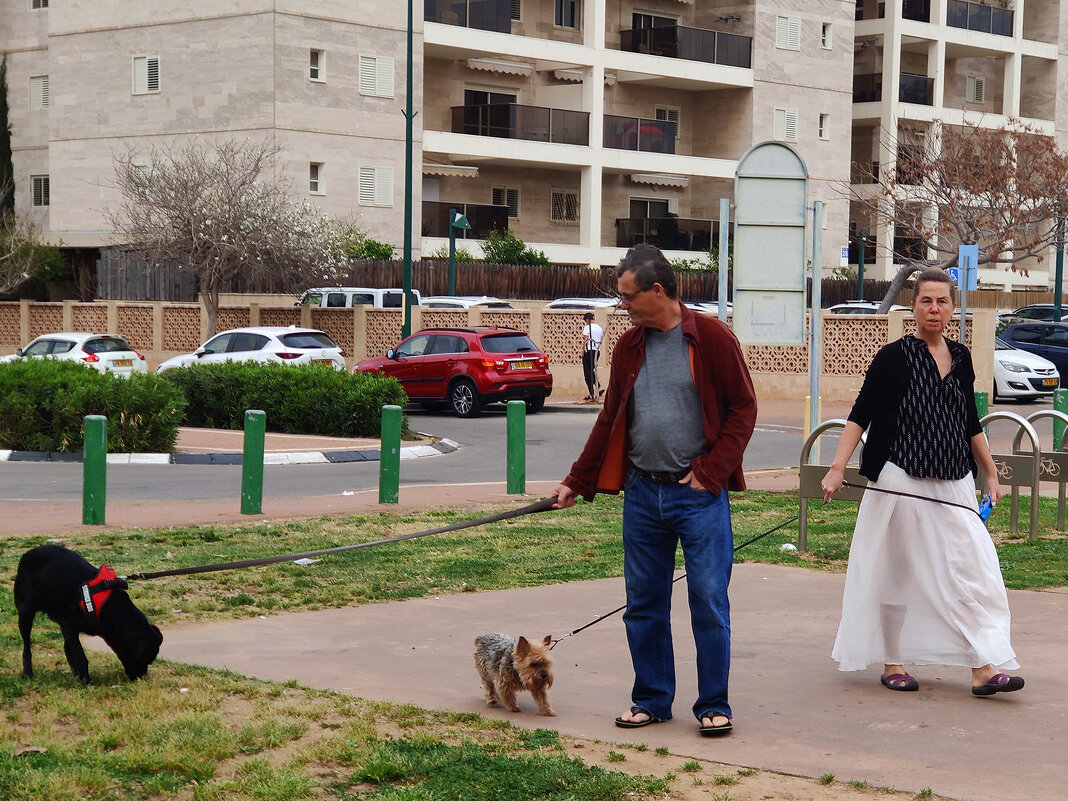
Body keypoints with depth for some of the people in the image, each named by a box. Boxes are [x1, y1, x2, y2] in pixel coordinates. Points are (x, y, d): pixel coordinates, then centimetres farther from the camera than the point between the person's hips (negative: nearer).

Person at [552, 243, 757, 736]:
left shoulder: (711, 338, -5)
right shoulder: (628, 348, 11)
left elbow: (743, 408, -4)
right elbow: (610, 420, 17)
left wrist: (711, 470, -11)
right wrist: (577, 482, 15)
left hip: (699, 493, -5)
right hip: (642, 493, 5)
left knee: (709, 601, -4)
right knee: (643, 604, 8)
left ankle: (713, 706, 7)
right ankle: (652, 700, 20)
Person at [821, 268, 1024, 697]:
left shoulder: (960, 358, 11)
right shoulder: (894, 357, -4)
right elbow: (860, 416, -6)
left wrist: (990, 474, 21)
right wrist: (837, 468, -15)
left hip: (953, 485, 4)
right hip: (901, 482, -4)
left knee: (973, 568, -5)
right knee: (896, 573, 4)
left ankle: (985, 668, -7)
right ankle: (892, 663, 17)